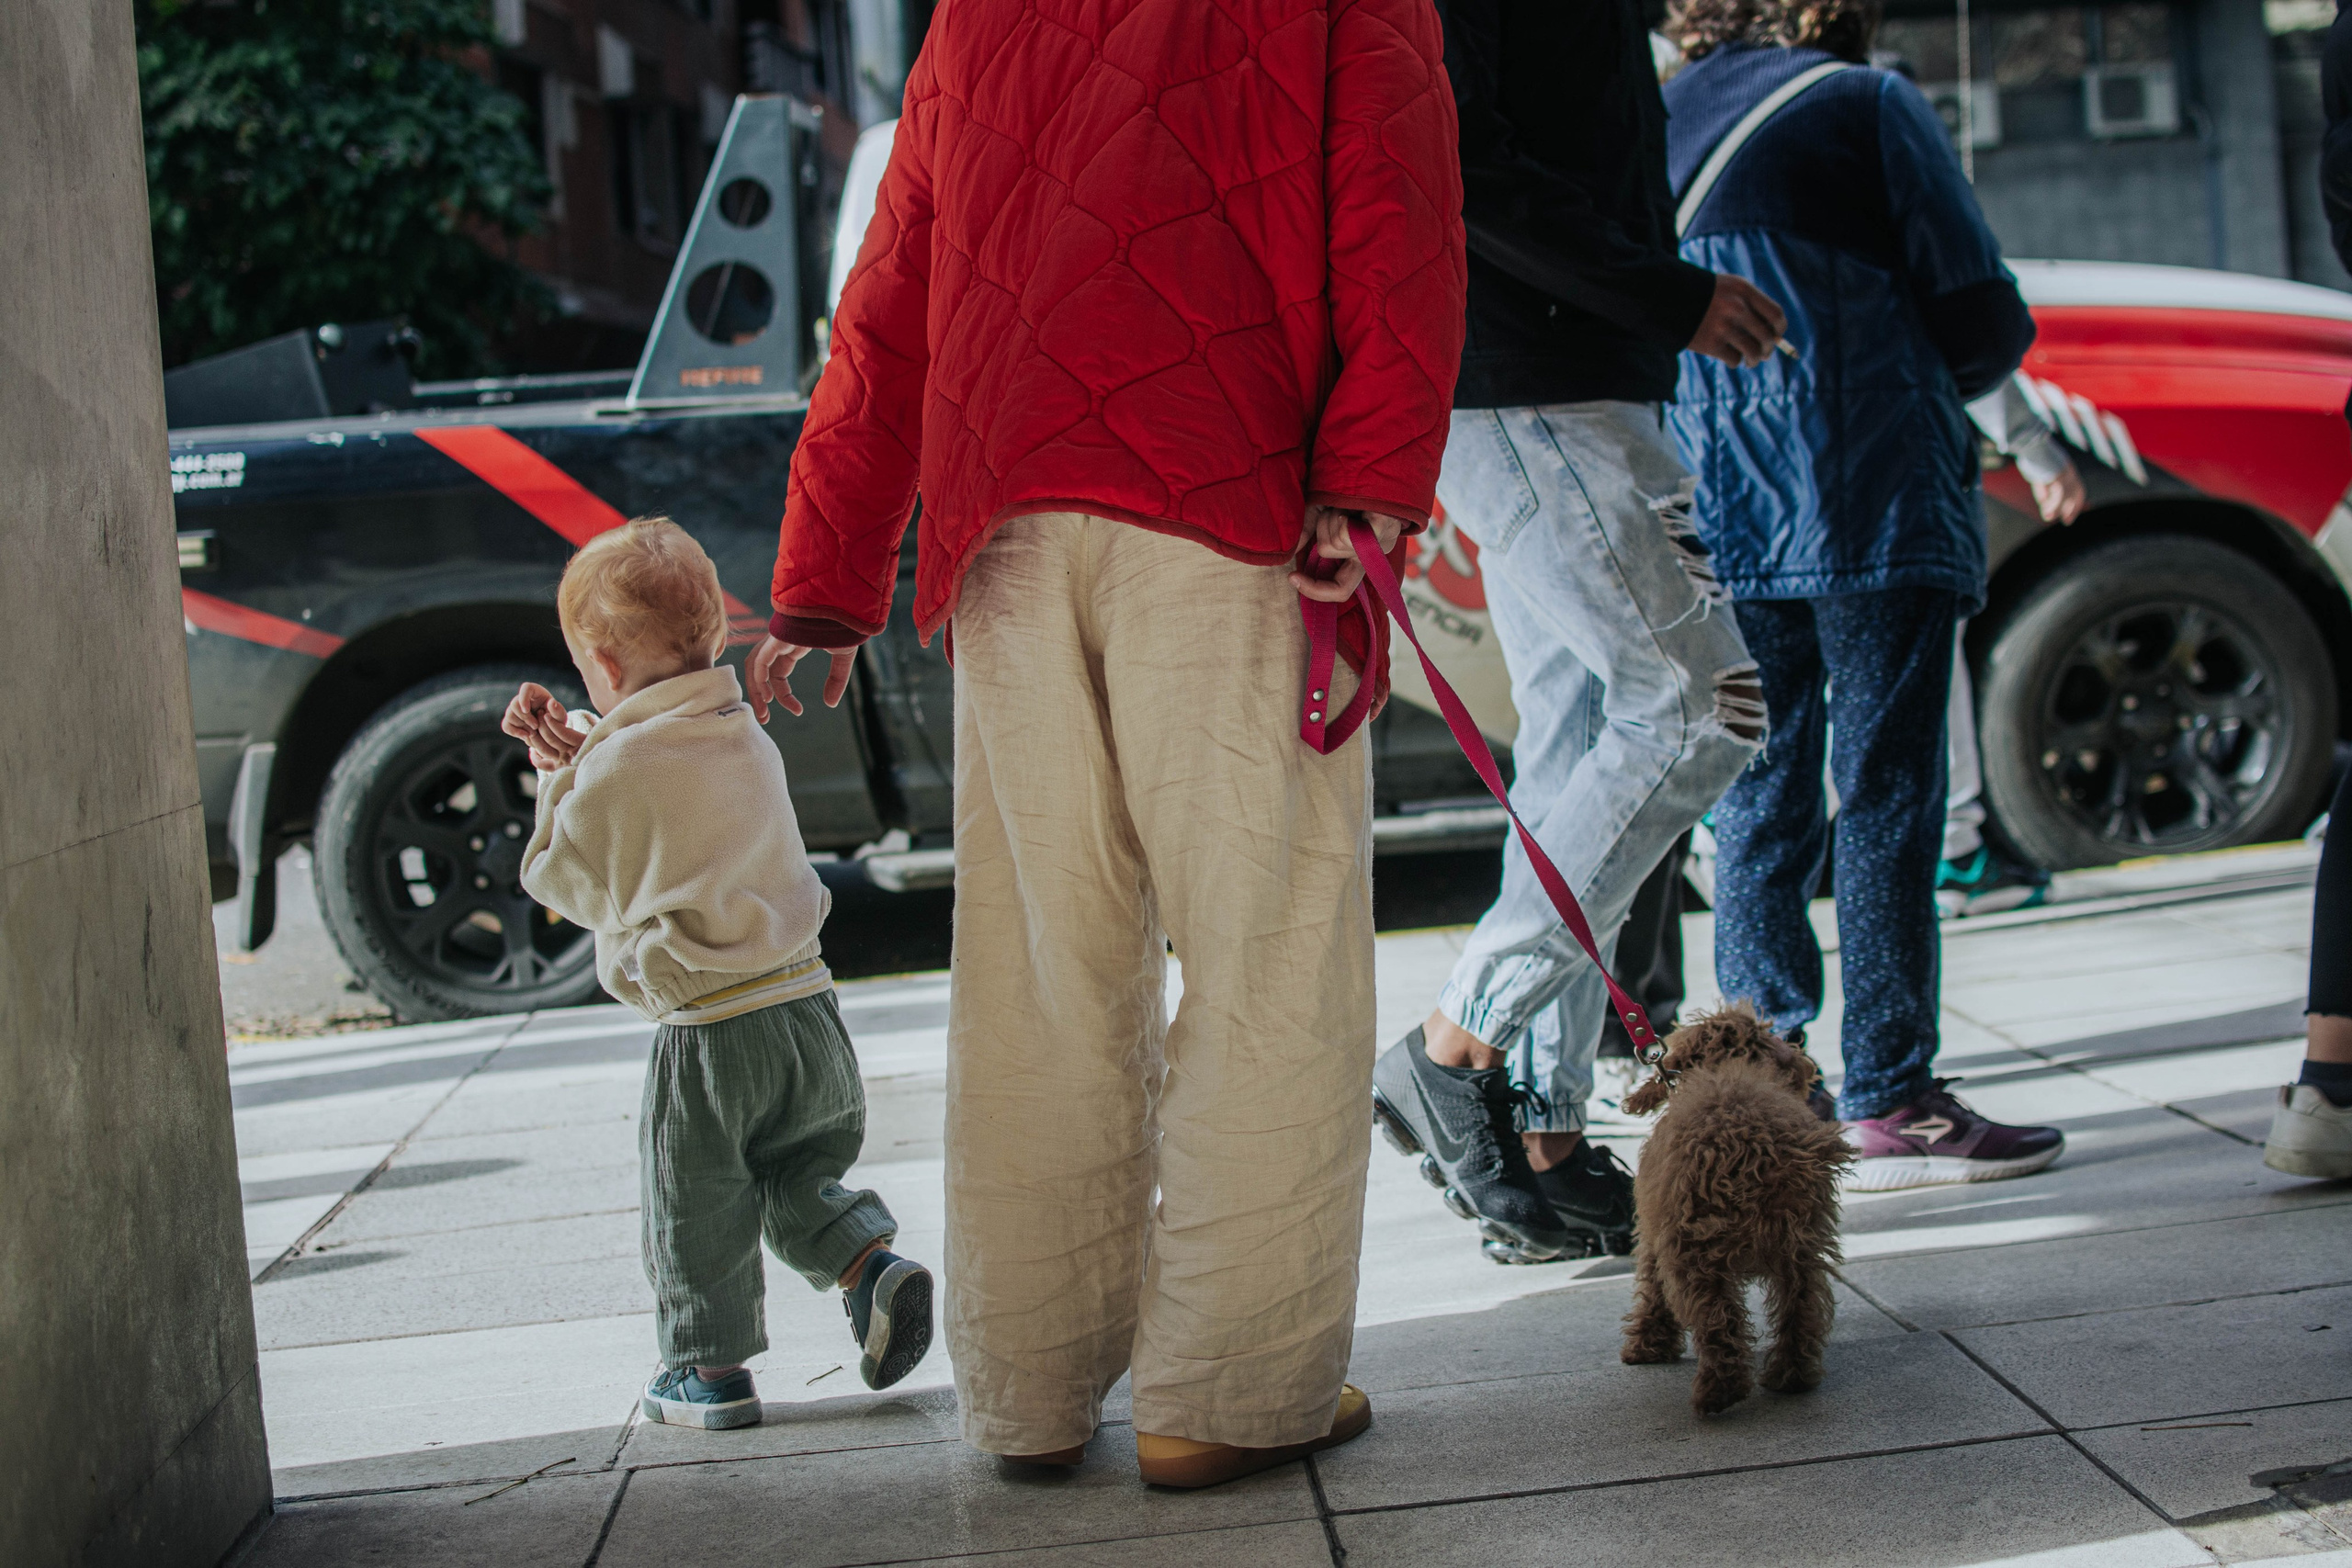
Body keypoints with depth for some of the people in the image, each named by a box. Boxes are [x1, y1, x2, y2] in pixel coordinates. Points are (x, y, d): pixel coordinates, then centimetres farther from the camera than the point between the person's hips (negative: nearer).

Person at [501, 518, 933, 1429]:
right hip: (807, 1009, 7)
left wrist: (557, 781, 13)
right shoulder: (746, 740, 11)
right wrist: (580, 756, 14)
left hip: (707, 1030, -7)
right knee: (796, 1180, 24)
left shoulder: (614, 773, -12)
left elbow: (564, 883, 3)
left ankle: (712, 1368, 16)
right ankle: (871, 1266, 3)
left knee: (693, 1207, 10)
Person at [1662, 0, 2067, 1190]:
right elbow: (1982, 317, -5)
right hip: (1871, 504, -5)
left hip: (1722, 518, 5)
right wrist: (1940, 383, 15)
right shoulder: (1866, 103, -2)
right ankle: (1888, 1102, -2)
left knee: (1758, 807, 10)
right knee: (1885, 797, -2)